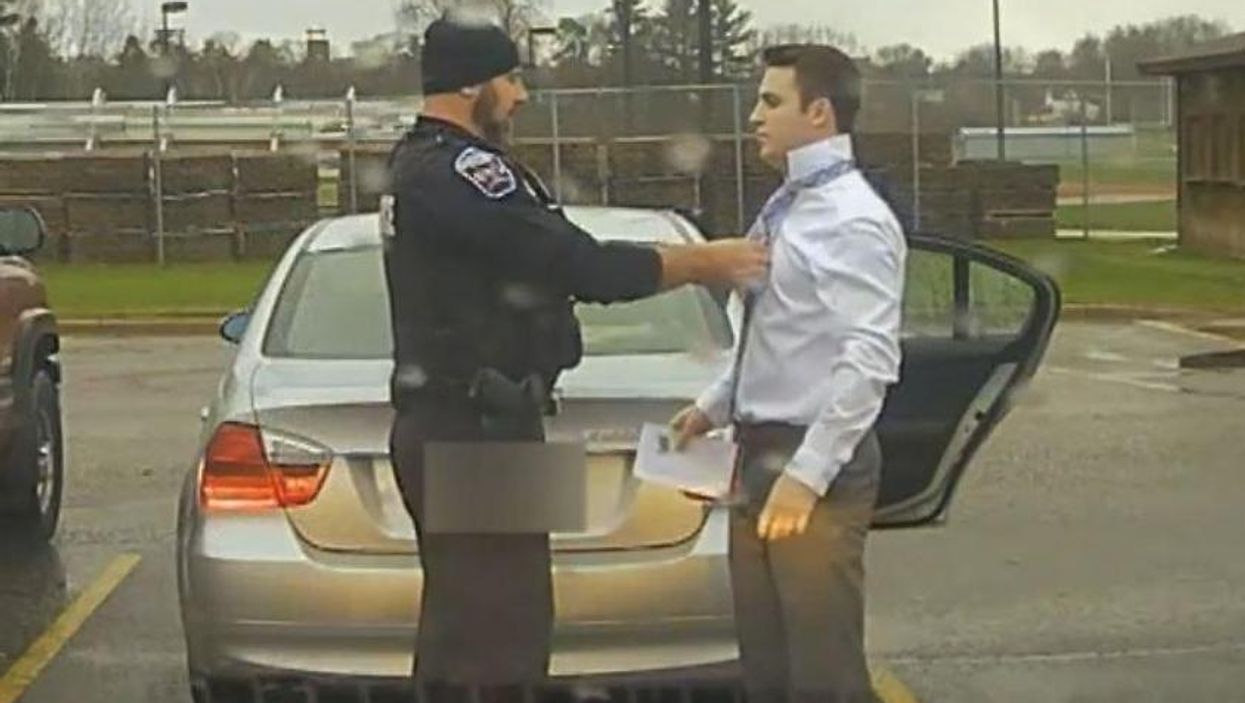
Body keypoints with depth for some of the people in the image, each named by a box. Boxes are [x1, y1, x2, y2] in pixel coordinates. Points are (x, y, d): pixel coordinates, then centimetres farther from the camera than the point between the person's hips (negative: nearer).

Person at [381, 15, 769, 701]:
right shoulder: (457, 171, -17)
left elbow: (542, 265, 18)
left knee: (461, 623, 17)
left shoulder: (422, 166, 18)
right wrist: (702, 261, -9)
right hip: (473, 430, -11)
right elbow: (580, 265, -21)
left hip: (454, 424, 11)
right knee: (487, 629, -8)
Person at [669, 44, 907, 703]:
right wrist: (714, 406, 16)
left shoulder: (854, 220, -16)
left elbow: (869, 359, -22)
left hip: (815, 464, -9)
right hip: (761, 454, 9)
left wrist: (808, 474, -24)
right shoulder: (783, 209, 12)